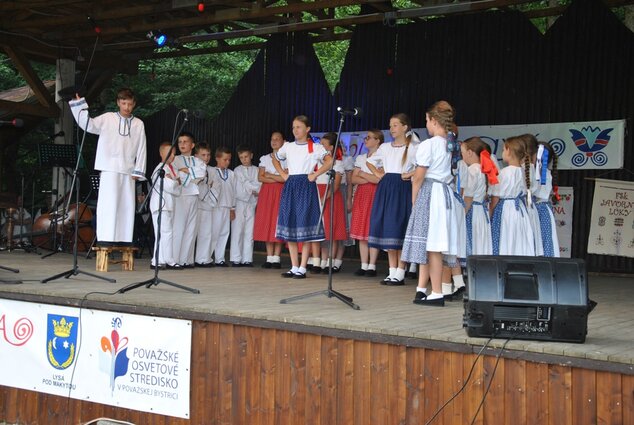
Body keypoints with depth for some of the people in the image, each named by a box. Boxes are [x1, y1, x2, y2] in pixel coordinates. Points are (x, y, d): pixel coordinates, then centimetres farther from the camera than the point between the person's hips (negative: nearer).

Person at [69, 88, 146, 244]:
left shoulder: (139, 124, 11)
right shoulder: (108, 118, 5)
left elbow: (142, 149, 9)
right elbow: (89, 124, -6)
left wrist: (138, 171, 3)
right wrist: (79, 103, -14)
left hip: (128, 170, 3)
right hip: (109, 168, -3)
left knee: (127, 204, 5)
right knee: (108, 202, -10)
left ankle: (124, 238, 11)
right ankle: (105, 237, -10)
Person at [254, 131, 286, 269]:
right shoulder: (265, 158, 12)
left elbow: (286, 177, -10)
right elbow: (260, 177, 3)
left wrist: (270, 175, -4)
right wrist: (277, 179, -7)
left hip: (280, 193, -3)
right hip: (266, 192, 3)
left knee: (278, 223, -6)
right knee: (266, 224, -1)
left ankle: (276, 258, -2)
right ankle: (269, 257, 3)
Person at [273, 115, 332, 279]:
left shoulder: (315, 147, -1)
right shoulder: (287, 147, 12)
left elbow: (329, 161, -13)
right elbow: (275, 159, 28)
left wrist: (314, 175, -14)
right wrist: (283, 174, 14)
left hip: (306, 187, -5)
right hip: (290, 187, 5)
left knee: (306, 228, -6)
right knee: (289, 226, 4)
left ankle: (302, 268, -2)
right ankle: (294, 267, 11)